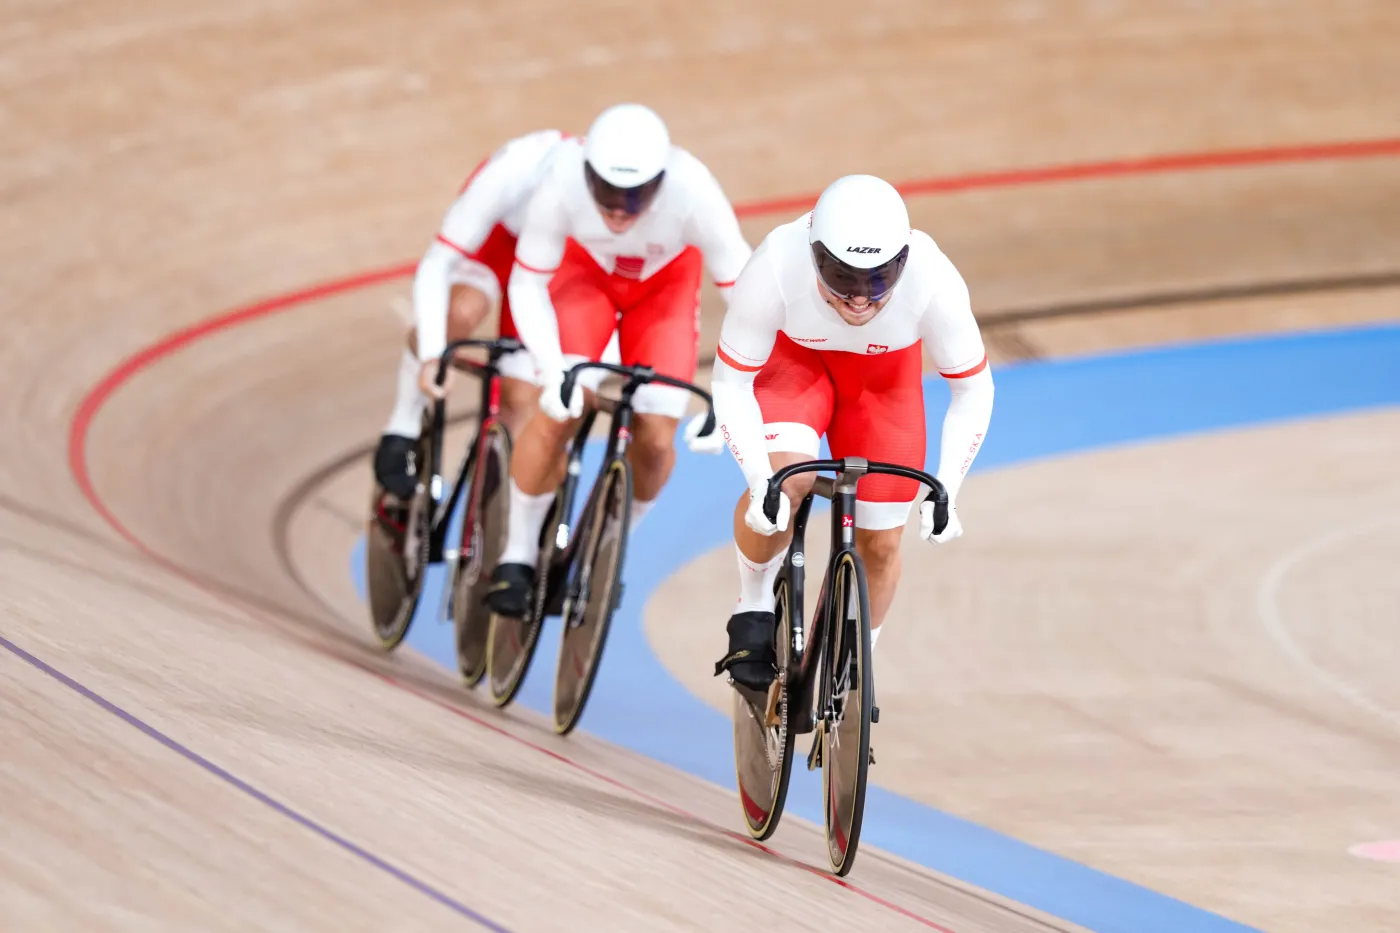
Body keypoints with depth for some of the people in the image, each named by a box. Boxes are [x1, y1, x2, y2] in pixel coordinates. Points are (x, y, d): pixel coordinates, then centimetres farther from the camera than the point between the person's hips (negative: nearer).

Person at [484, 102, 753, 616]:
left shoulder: (693, 194, -40)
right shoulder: (561, 187, -38)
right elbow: (527, 286, -23)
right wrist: (553, 370, -38)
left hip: (666, 281, 0)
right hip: (585, 270, 0)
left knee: (656, 438, -9)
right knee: (558, 415, -17)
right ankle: (518, 554, 3)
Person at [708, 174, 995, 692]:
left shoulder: (934, 281, -36)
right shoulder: (773, 270, -39)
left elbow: (973, 390, -19)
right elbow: (730, 384, -25)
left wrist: (945, 490, -29)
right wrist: (759, 482, -37)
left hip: (884, 373, 2)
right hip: (793, 357, -1)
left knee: (879, 542, 0)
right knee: (785, 478, -30)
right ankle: (754, 611, -4)